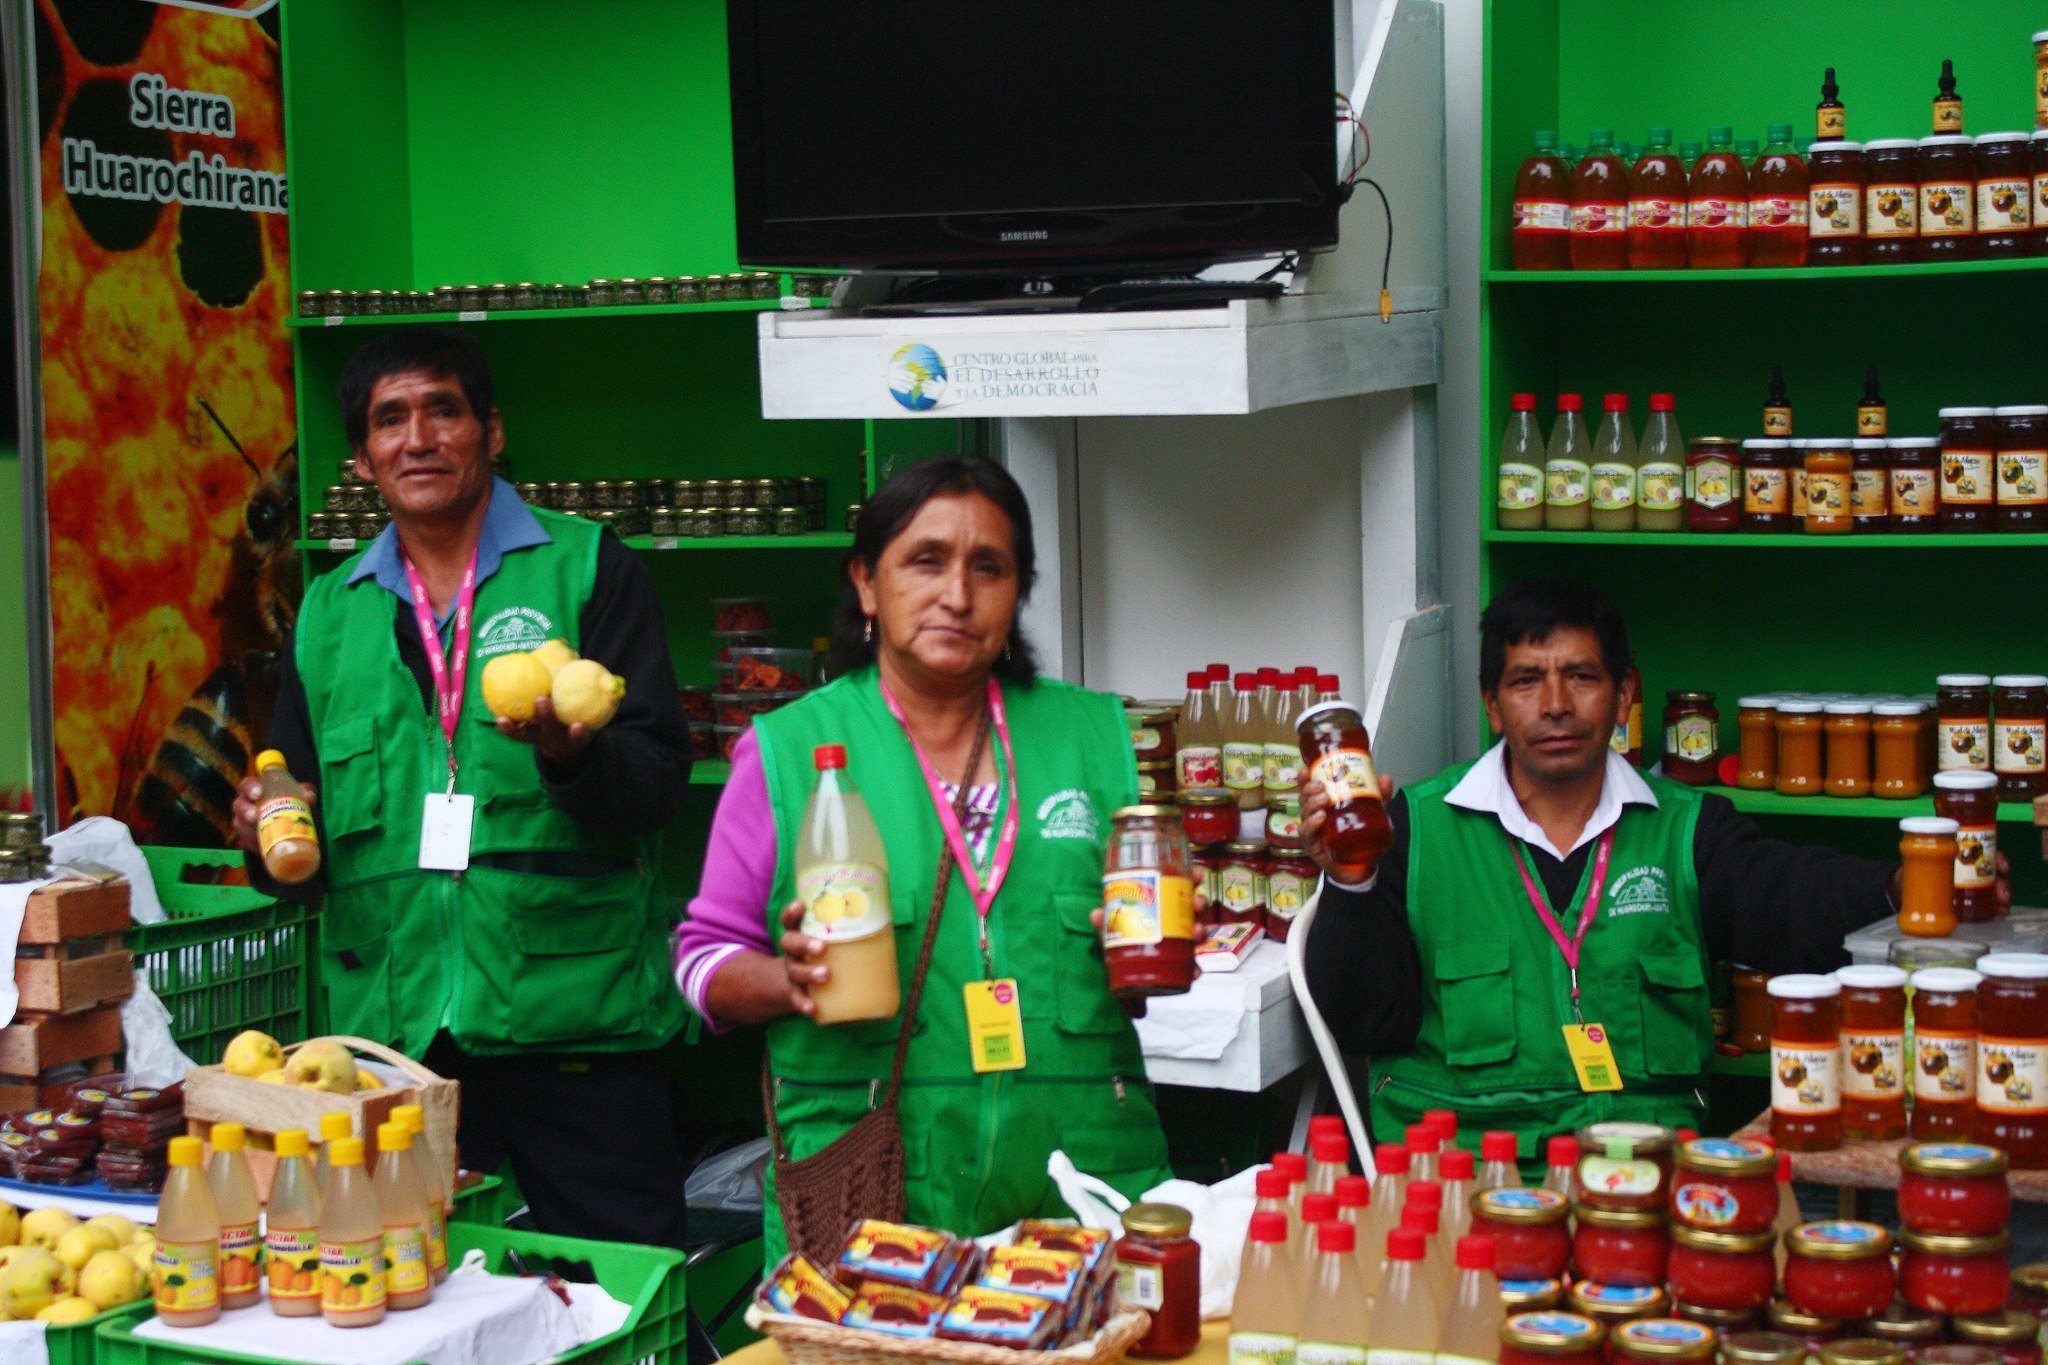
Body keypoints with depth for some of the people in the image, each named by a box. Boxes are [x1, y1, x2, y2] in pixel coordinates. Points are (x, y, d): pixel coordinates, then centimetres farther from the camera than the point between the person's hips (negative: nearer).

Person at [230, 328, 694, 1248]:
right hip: (393, 1030, 3)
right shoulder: (327, 616, 15)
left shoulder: (586, 569, 3)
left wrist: (571, 754, -25)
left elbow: (658, 780, -6)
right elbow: (306, 856, 20)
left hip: (575, 1028, -3)